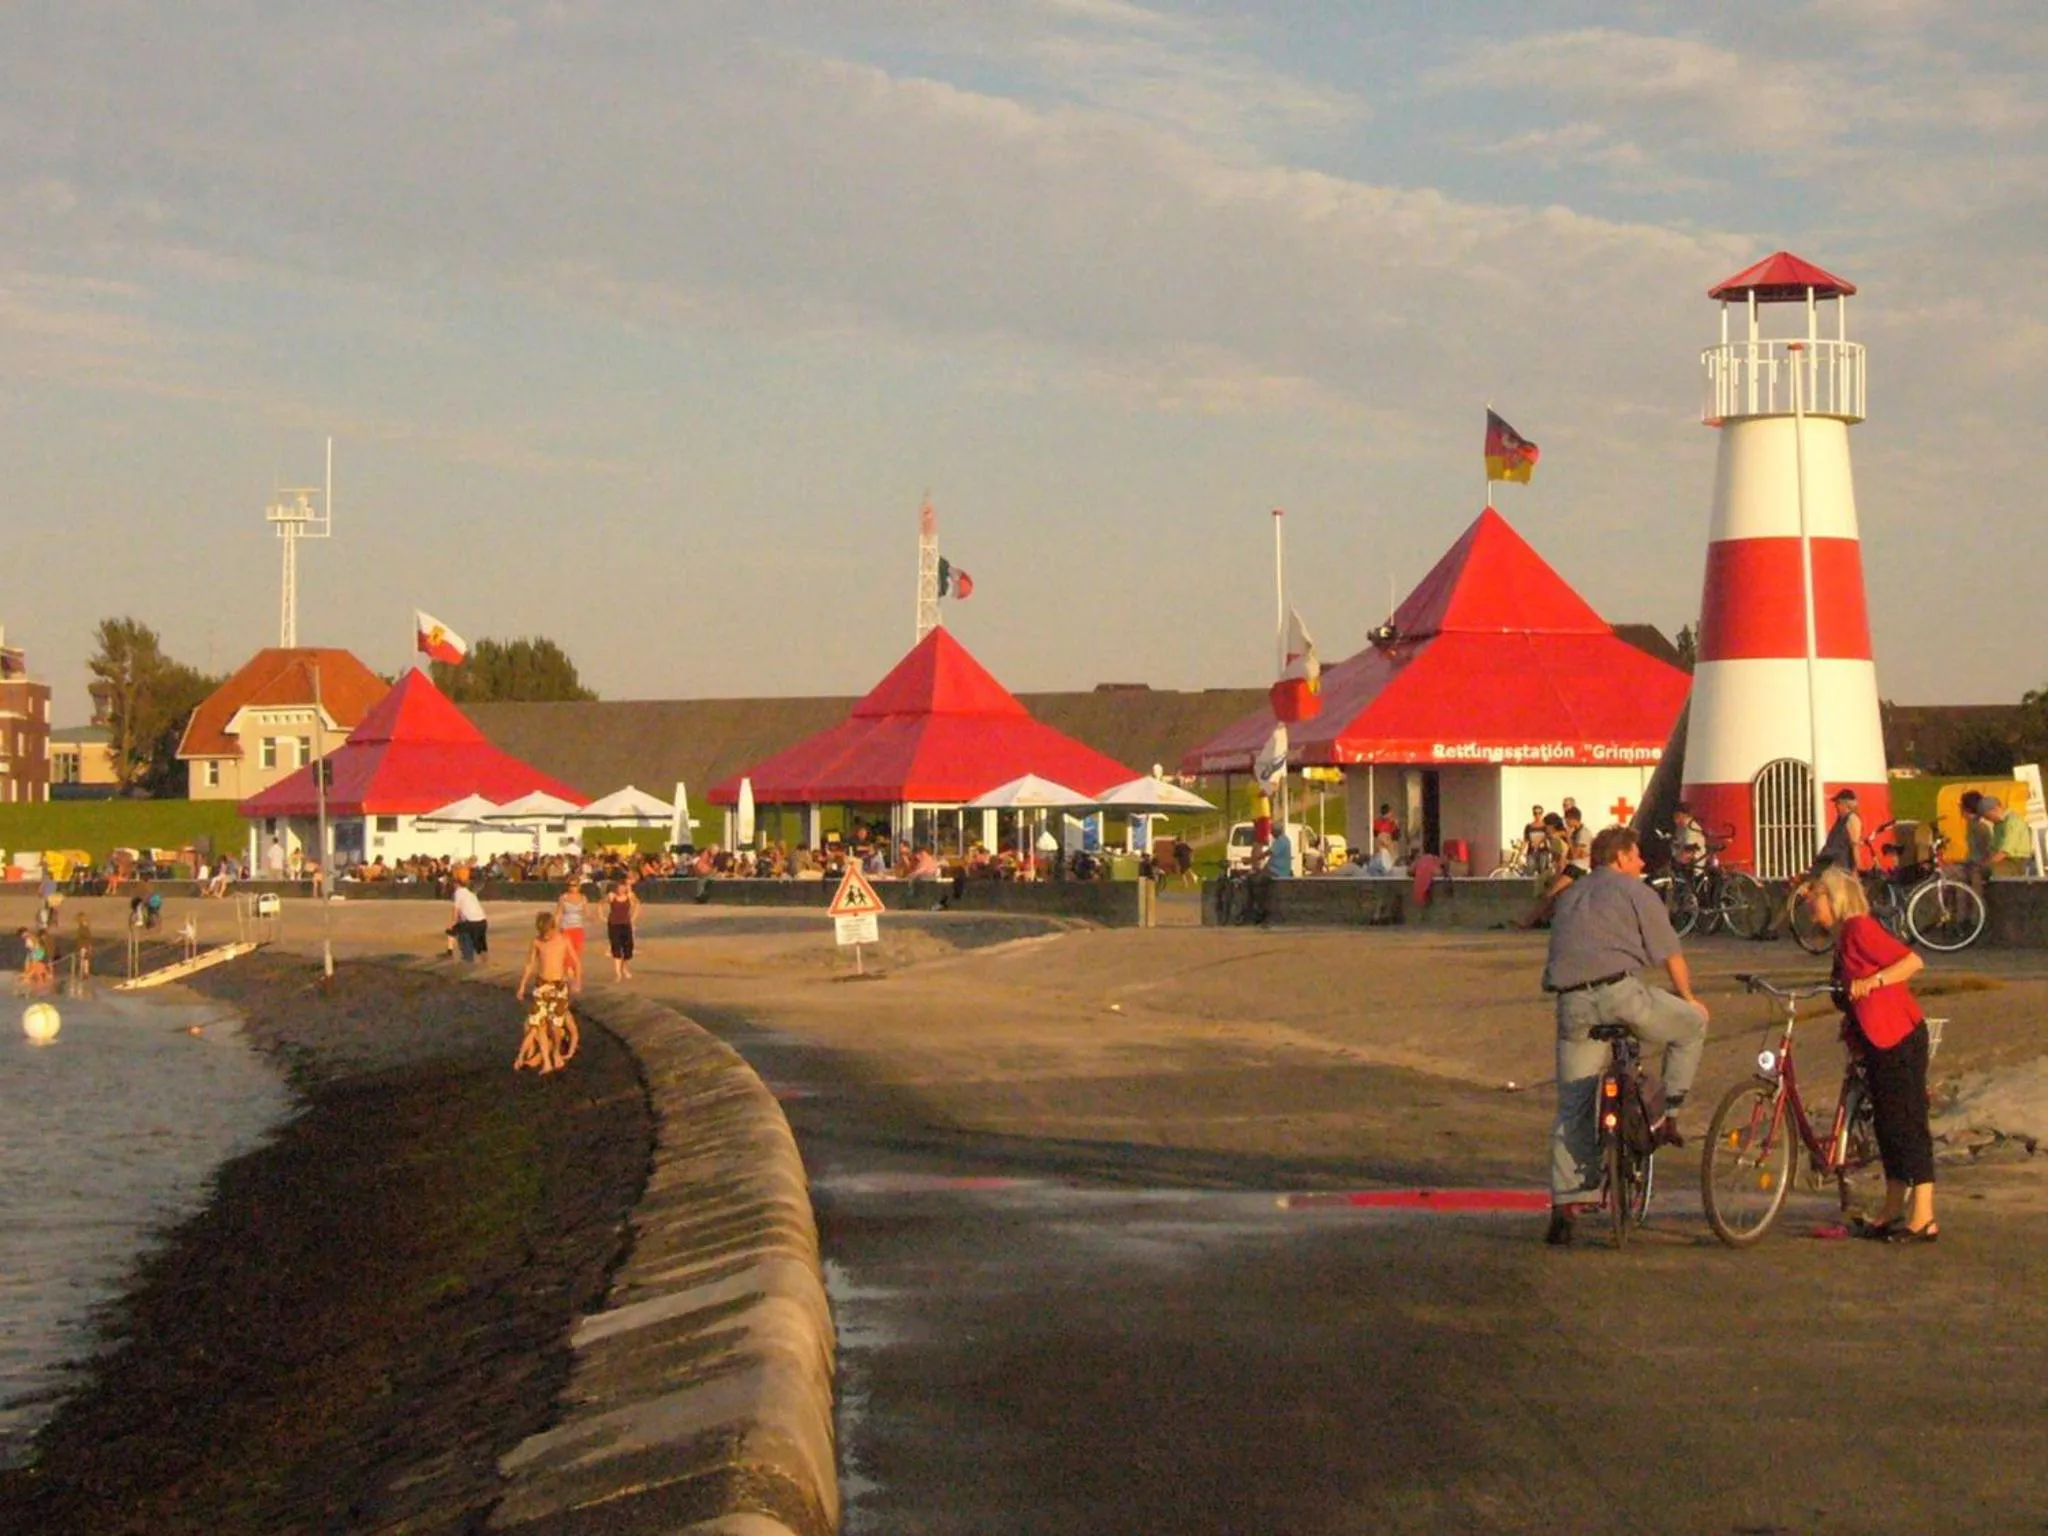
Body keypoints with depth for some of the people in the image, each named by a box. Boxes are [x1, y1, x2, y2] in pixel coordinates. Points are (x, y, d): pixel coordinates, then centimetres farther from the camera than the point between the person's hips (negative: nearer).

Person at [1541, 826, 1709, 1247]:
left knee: (1572, 1107, 8)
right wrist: (1687, 997, 22)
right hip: (1620, 991, -5)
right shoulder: (1634, 891, 8)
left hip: (1572, 1003, 5)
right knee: (1692, 1022, 20)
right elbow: (1670, 955, 7)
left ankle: (1564, 1205, 2)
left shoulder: (1569, 897, 28)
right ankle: (1668, 1114, 16)